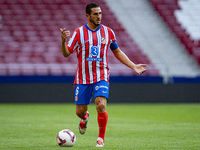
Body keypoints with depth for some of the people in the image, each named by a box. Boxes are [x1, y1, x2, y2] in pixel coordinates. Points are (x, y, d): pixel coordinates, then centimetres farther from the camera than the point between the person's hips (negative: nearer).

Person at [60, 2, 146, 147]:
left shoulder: (108, 32, 4)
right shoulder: (78, 33, -2)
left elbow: (117, 52, 15)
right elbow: (66, 53, -4)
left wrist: (134, 66, 9)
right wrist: (63, 40, -25)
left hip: (101, 77, 0)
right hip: (82, 78, 0)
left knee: (101, 105, -21)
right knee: (80, 111, 4)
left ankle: (101, 138, -4)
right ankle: (85, 117, 45)